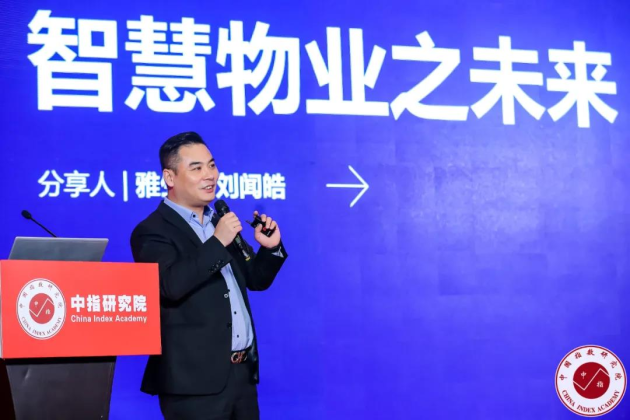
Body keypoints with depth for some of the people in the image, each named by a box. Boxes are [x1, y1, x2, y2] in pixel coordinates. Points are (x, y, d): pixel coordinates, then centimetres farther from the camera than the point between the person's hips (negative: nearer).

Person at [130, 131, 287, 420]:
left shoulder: (220, 222, 15)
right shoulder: (152, 231, -8)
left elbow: (255, 279, 19)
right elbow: (169, 286, -25)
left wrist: (271, 247, 1)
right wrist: (217, 243, -24)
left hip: (242, 372, 7)